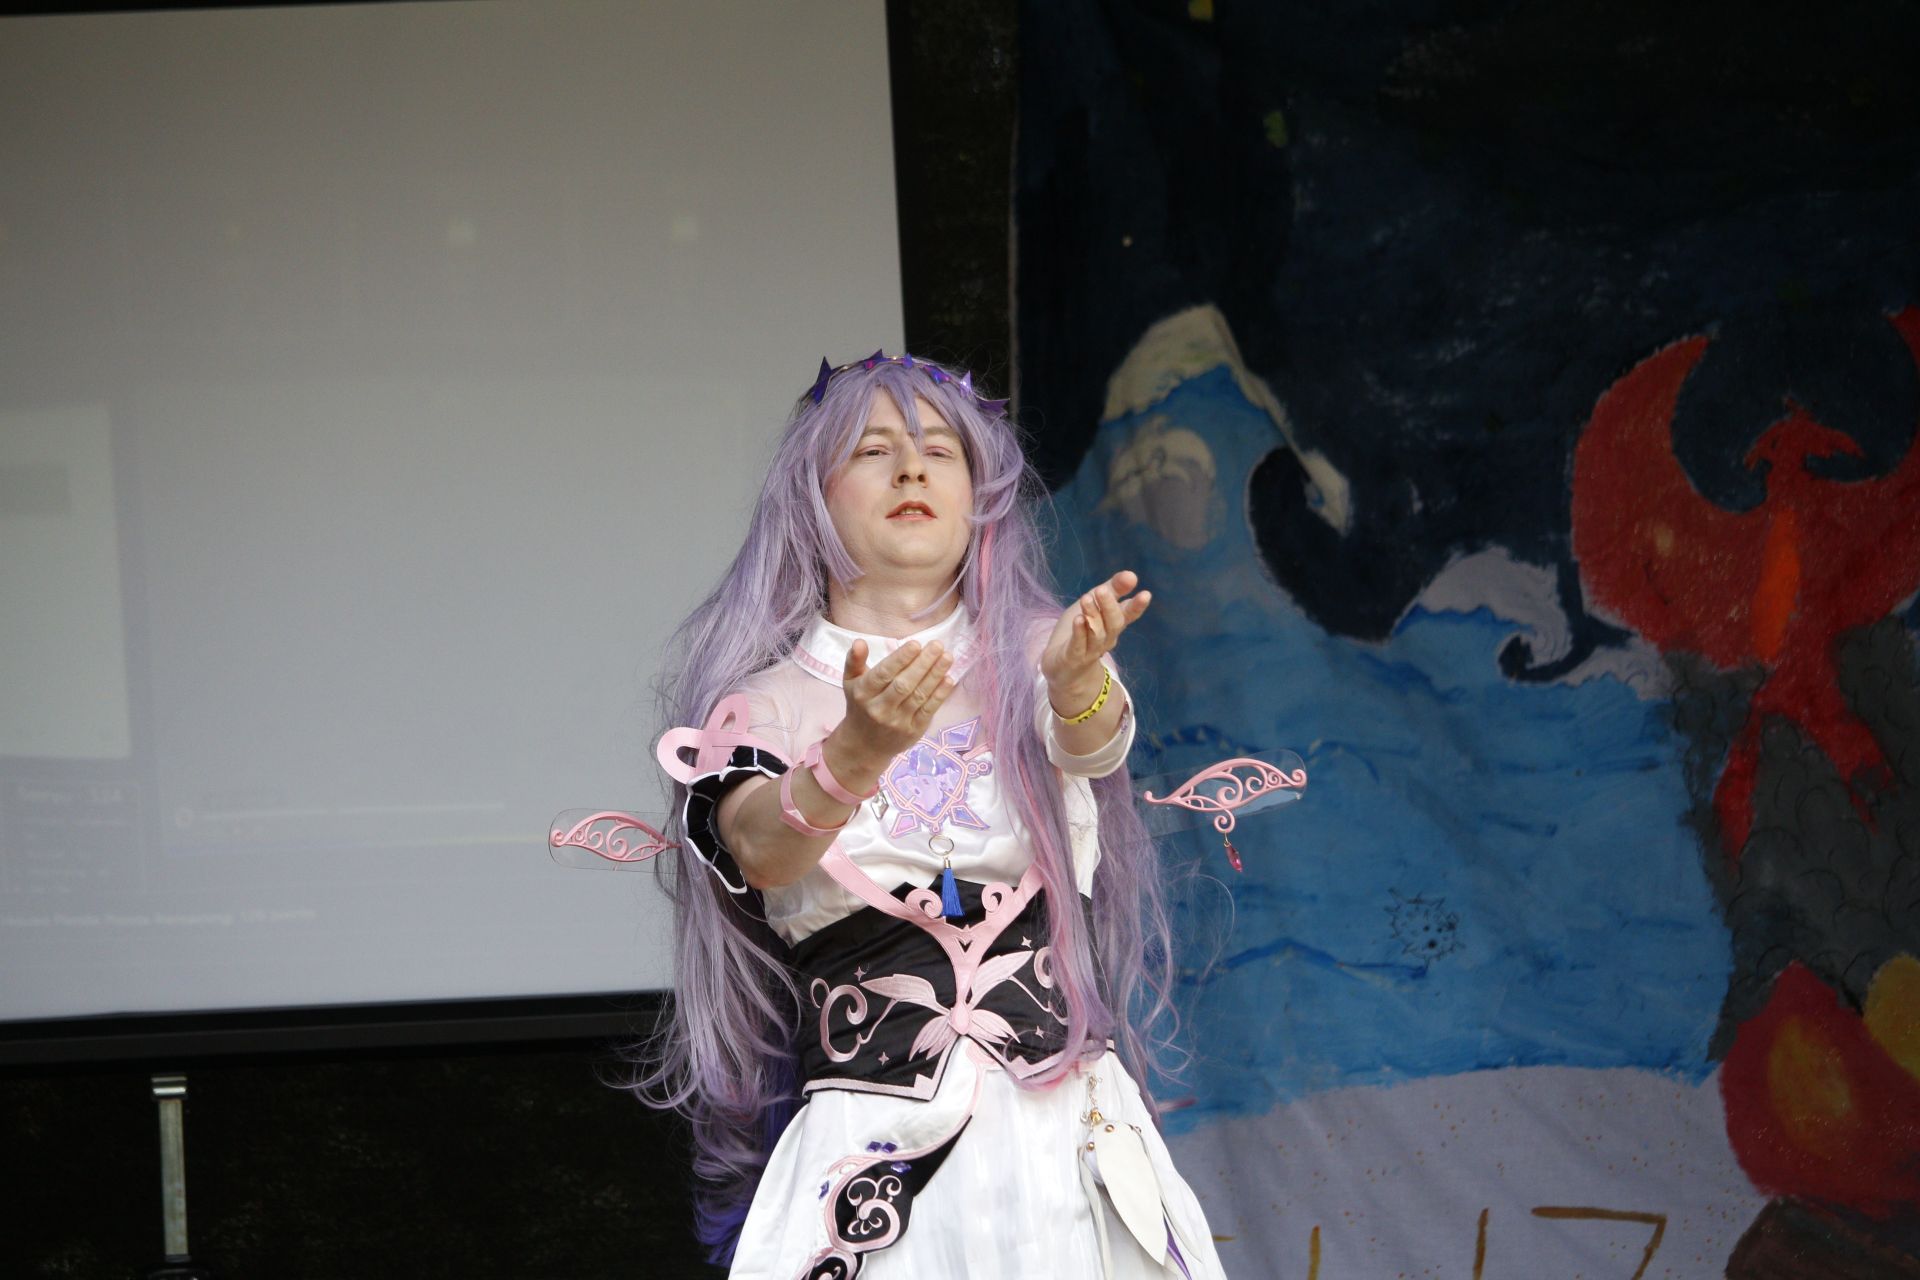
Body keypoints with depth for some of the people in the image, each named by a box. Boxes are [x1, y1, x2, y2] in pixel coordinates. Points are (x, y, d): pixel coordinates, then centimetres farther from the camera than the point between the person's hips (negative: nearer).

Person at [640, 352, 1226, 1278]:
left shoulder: (1029, 657, 7)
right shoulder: (765, 704, 4)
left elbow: (1094, 745, -16)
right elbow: (761, 851, -17)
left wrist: (1076, 678, -39)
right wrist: (857, 751, -37)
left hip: (1065, 1124, 1)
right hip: (874, 1142, -1)